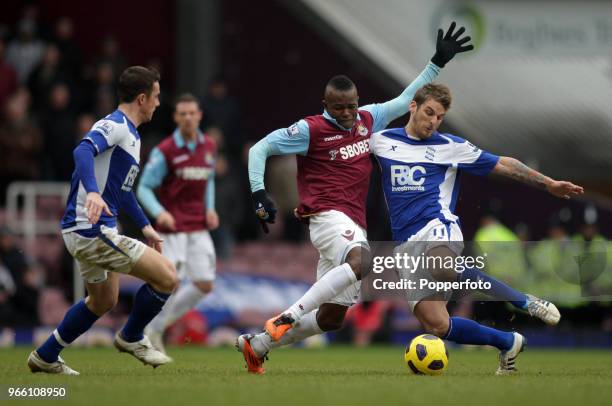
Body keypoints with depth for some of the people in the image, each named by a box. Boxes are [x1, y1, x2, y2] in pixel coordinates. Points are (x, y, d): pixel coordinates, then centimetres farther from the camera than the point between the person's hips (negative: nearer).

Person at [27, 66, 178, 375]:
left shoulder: (131, 134, 18)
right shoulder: (114, 126, -14)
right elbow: (83, 151, -34)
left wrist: (145, 226, 30)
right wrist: (92, 192, -49)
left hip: (95, 231, 11)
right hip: (91, 230, -11)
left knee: (103, 301, 27)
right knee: (166, 277, -11)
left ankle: (45, 357, 34)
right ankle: (131, 338, 10)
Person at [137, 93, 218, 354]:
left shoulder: (209, 147, 6)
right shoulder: (164, 151, -11)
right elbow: (143, 188, -9)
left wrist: (210, 209, 6)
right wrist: (160, 212, -26)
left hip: (199, 227, 6)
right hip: (172, 227, -6)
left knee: (204, 286, 2)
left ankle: (164, 318, 20)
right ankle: (154, 331, 8)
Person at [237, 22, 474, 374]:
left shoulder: (368, 119, 13)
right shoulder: (311, 130, -4)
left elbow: (405, 101, 24)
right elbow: (260, 149, 0)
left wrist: (438, 63, 19)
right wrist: (259, 194, -10)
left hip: (353, 225, 8)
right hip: (328, 216, -7)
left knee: (331, 319, 7)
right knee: (361, 263, -39)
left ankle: (256, 345, 21)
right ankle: (286, 317, -36)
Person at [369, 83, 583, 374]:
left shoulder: (450, 146, 11)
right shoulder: (382, 141, 13)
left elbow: (503, 165, 15)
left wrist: (549, 184, 12)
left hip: (438, 229, -3)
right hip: (406, 245, 3)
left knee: (441, 267, -42)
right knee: (436, 325, -15)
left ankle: (525, 302, -27)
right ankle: (508, 343, 8)